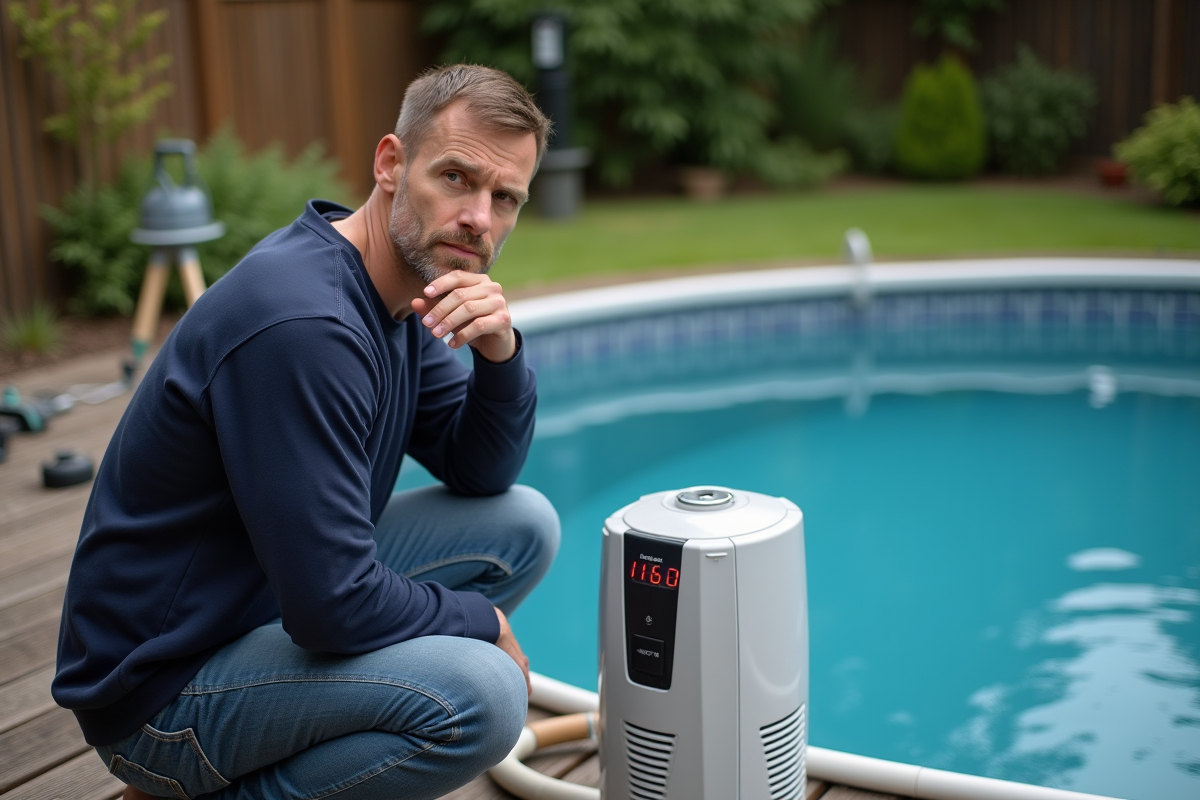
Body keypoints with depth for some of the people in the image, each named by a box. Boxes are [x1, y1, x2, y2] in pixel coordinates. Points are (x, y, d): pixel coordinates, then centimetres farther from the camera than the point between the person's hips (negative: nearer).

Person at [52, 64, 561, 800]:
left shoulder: (404, 294, 3)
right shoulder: (300, 323, -28)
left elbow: (481, 474, 7)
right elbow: (331, 604, -28)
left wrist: (501, 355, -13)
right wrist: (483, 621, -11)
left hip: (271, 603, 10)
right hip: (163, 687, -10)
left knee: (523, 524, 5)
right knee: (481, 696, -28)